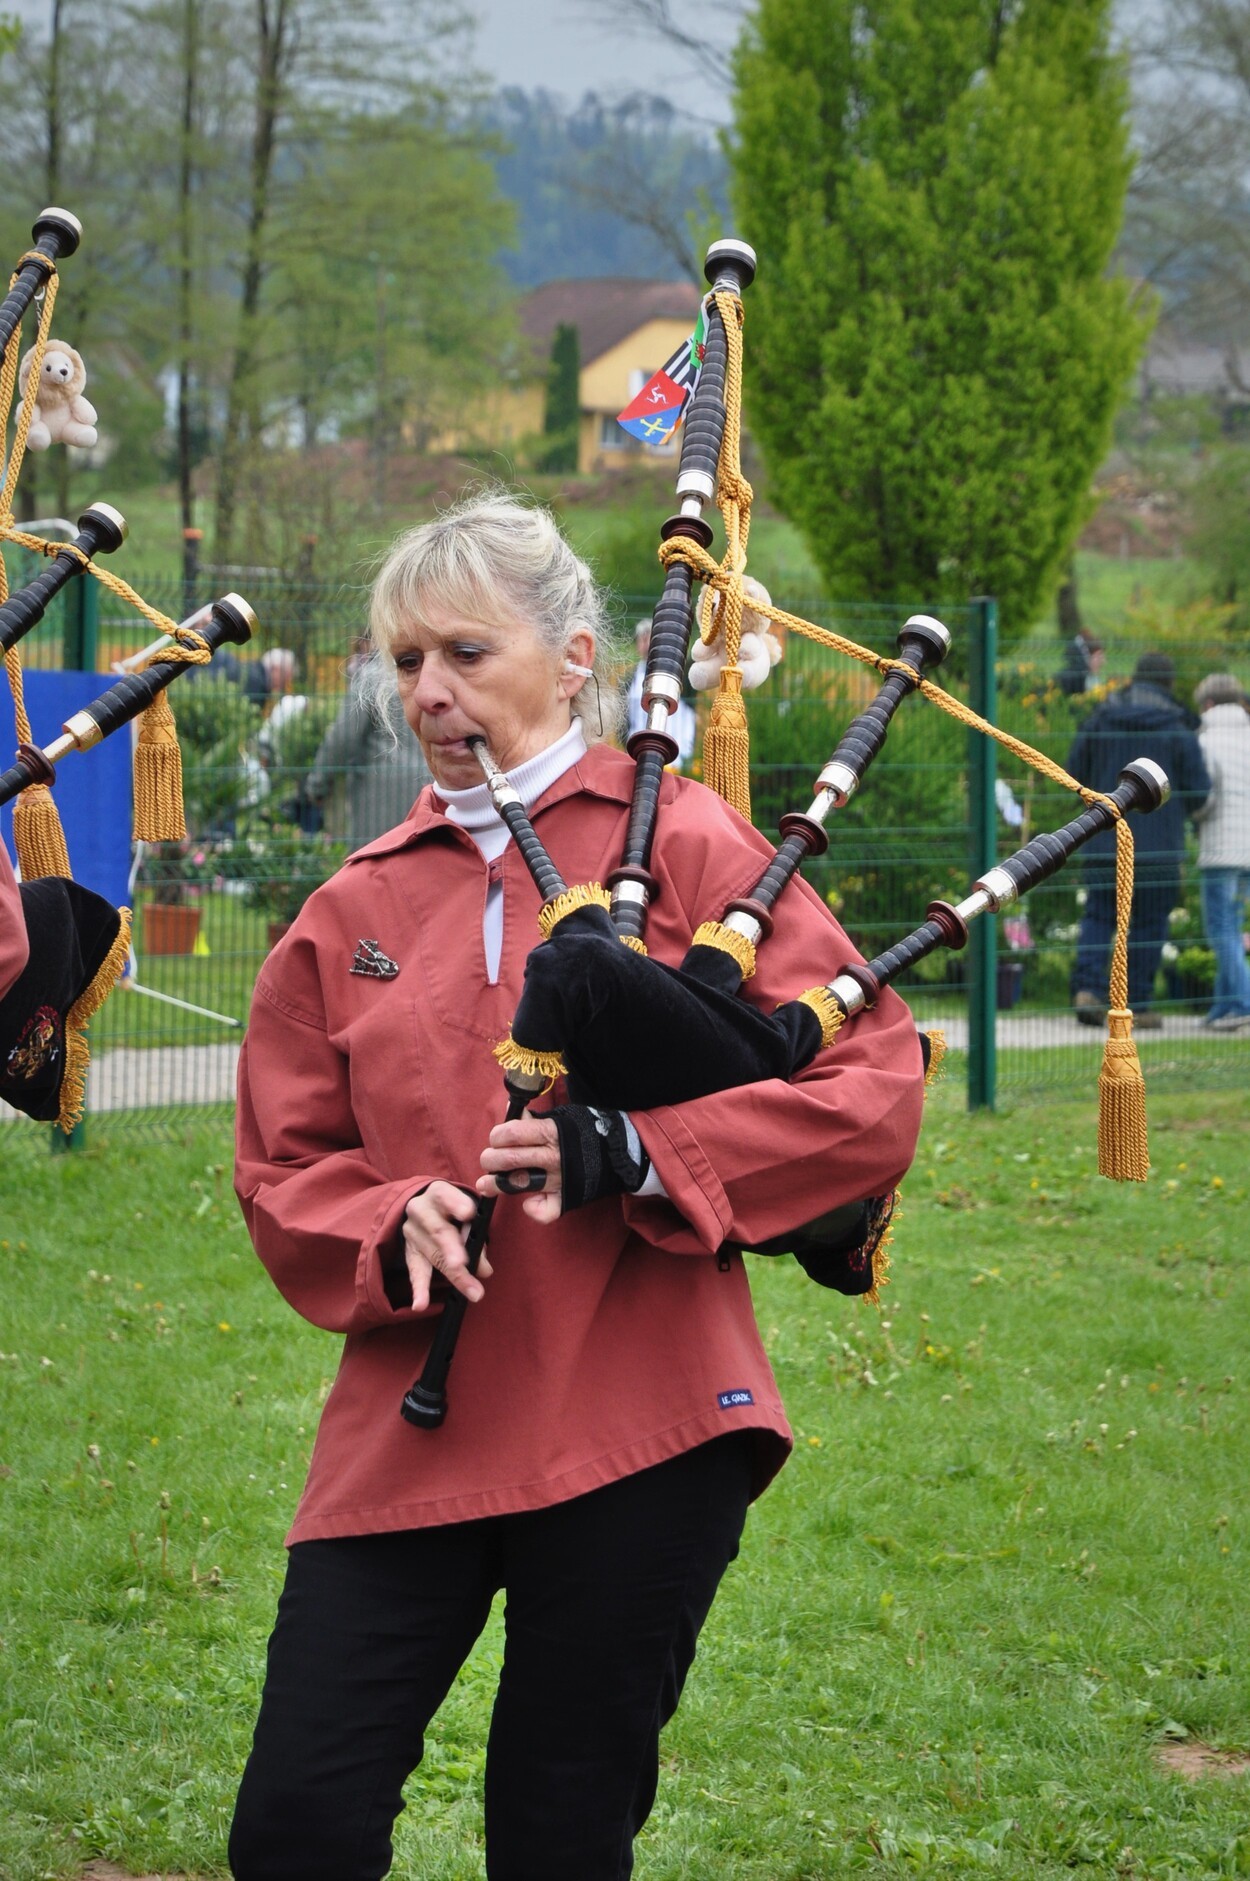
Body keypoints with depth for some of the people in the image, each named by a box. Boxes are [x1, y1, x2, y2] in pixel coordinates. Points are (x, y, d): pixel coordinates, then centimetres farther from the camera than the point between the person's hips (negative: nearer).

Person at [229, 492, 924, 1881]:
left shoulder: (683, 846, 1)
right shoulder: (359, 908, 11)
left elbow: (875, 1088, -5)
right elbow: (282, 1170, 14)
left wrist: (623, 1152, -15)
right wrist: (396, 1229, -9)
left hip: (638, 1438, -3)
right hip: (411, 1431, 3)